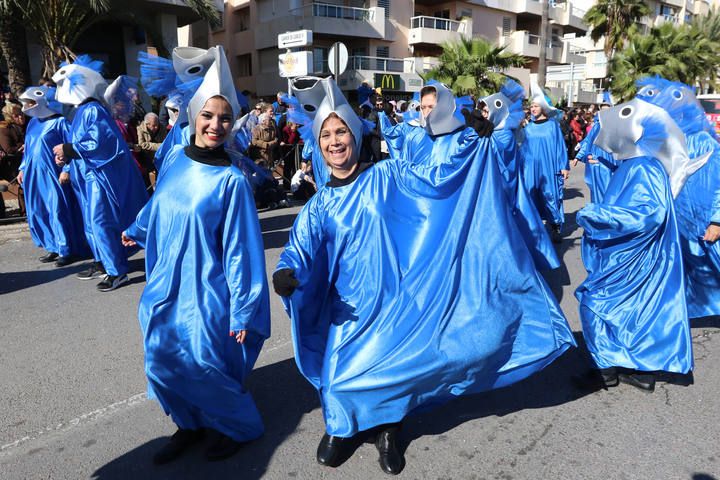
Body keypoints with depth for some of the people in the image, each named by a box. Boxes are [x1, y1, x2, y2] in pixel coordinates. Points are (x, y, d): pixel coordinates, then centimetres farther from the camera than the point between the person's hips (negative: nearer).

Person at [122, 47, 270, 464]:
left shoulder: (231, 180, -17)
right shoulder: (177, 158, 0)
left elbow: (241, 248, -16)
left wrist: (242, 311, -15)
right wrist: (137, 230, 37)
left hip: (206, 295, -6)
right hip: (167, 289, 6)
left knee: (203, 370, 2)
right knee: (162, 365, 13)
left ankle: (241, 426, 30)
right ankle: (191, 425, 38)